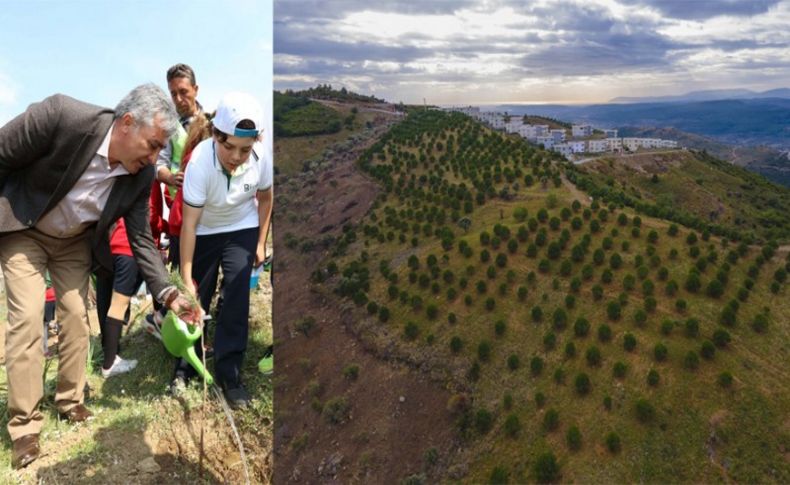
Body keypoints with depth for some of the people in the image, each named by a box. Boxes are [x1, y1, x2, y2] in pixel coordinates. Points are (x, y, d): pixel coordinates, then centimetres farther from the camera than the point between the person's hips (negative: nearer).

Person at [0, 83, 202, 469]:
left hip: (75, 242, 4)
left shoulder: (141, 174, -20)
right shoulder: (62, 116, -35)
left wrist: (168, 293, -25)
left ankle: (70, 401, 24)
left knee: (76, 317, 4)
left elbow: (141, 240, -14)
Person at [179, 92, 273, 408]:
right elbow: (189, 224, -31)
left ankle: (229, 373, 2)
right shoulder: (201, 163, -33)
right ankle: (186, 363, 27)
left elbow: (265, 198, -3)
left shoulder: (261, 159, -24)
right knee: (196, 299, 5)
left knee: (237, 298, -10)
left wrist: (261, 243, 0)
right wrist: (186, 279, -29)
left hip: (242, 230, 1)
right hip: (205, 231, -1)